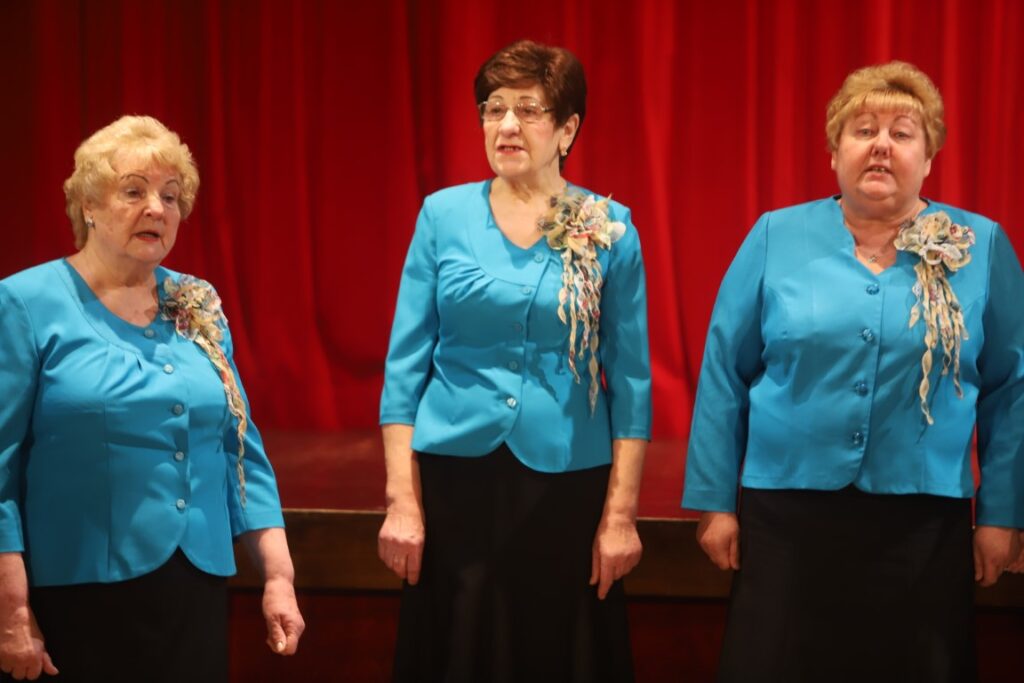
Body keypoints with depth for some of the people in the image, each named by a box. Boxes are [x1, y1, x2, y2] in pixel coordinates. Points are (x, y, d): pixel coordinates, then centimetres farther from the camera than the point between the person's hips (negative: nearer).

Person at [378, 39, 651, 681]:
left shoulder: (610, 227, -1)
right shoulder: (444, 214, 0)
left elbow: (630, 379, 0)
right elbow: (406, 363, 0)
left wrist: (621, 513, -4)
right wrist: (402, 500, -5)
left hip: (568, 481, 0)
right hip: (453, 475, 1)